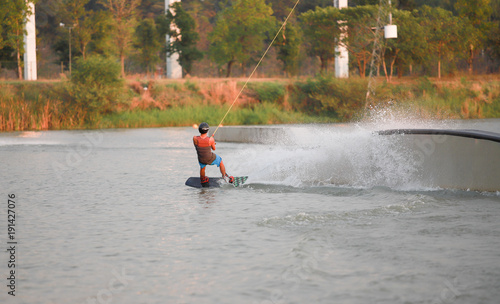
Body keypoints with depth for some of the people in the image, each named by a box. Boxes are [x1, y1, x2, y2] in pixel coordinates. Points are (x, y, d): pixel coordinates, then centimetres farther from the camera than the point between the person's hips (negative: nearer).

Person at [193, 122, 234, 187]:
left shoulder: (195, 139, -27)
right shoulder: (211, 139, -29)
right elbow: (214, 148, -9)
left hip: (201, 159, 2)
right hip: (211, 159, -2)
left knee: (202, 167, 38)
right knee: (221, 162, 32)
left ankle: (203, 181, 59)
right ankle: (225, 177, 45)